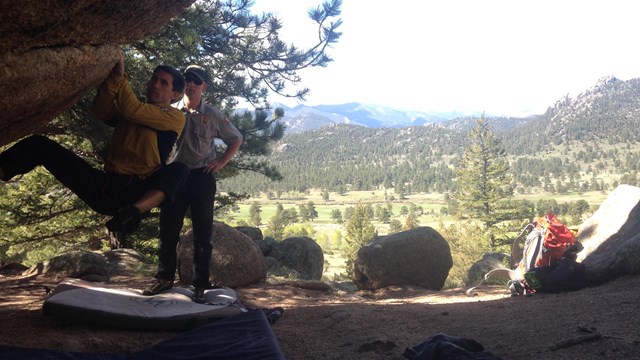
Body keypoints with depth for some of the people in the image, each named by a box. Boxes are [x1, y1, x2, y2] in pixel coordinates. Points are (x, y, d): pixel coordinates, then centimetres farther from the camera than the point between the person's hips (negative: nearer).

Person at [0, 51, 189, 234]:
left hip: (138, 194, -5)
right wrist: (115, 76, -12)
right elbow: (100, 111, -1)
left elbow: (131, 110, -10)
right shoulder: (126, 113, 23)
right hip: (105, 187, 5)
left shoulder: (175, 117, 7)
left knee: (180, 169, -35)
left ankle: (133, 211, -57)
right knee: (39, 144, -2)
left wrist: (121, 75, -10)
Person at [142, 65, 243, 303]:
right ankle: (164, 278, 23)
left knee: (202, 234, 3)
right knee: (168, 229, 7)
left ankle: (200, 286, 12)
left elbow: (236, 139, 11)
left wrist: (221, 162, -1)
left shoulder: (213, 115, 1)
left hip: (202, 177, -1)